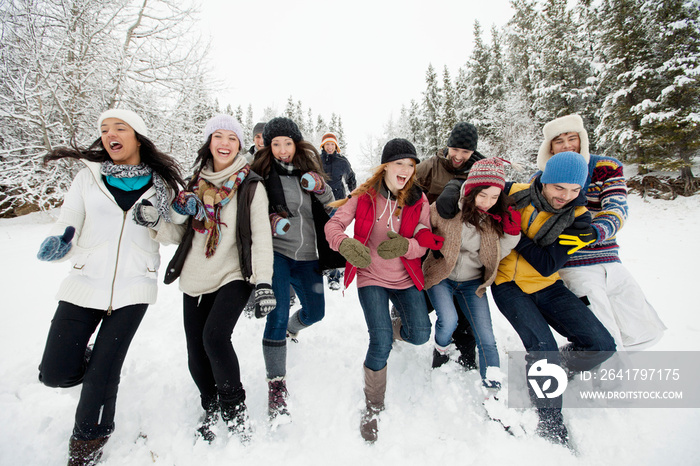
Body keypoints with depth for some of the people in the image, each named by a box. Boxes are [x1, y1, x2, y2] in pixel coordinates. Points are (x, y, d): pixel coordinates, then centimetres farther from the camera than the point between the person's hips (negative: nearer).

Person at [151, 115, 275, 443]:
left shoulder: (251, 186, -4)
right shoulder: (196, 183, 10)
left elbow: (261, 237, -10)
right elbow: (182, 233, 11)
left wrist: (264, 284, -19)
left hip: (233, 277, -4)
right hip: (195, 280, 5)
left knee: (215, 336, -22)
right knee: (196, 353, 8)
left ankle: (234, 408, 6)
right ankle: (211, 409, 37)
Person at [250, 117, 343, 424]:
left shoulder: (309, 170, 8)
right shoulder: (261, 172, -3)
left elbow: (330, 207, 12)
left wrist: (321, 189, -9)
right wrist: (269, 219, -16)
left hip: (307, 255, 4)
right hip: (276, 252, -4)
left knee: (315, 312, 13)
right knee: (277, 315, -15)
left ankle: (292, 328, 50)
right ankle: (276, 386, 4)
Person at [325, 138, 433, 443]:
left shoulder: (418, 200, -1)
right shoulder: (364, 196, -7)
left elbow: (424, 243, -4)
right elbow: (334, 225, -12)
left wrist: (404, 245, -28)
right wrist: (346, 244, -36)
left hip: (405, 279, 3)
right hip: (371, 277, -3)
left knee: (420, 334, -8)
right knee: (381, 344, -13)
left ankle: (386, 329, 29)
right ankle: (373, 406, 15)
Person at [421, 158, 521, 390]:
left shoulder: (496, 218, -7)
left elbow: (495, 256, -3)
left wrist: (511, 234, -18)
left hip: (472, 282, 3)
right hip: (440, 276, -3)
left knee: (486, 336, 0)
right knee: (448, 322, -20)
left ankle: (494, 385, 21)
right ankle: (440, 349, 17)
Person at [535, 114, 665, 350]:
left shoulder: (607, 167, 3)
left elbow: (617, 210, -12)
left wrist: (593, 233, -32)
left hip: (610, 262, 4)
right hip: (574, 266, -3)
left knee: (647, 331, 11)